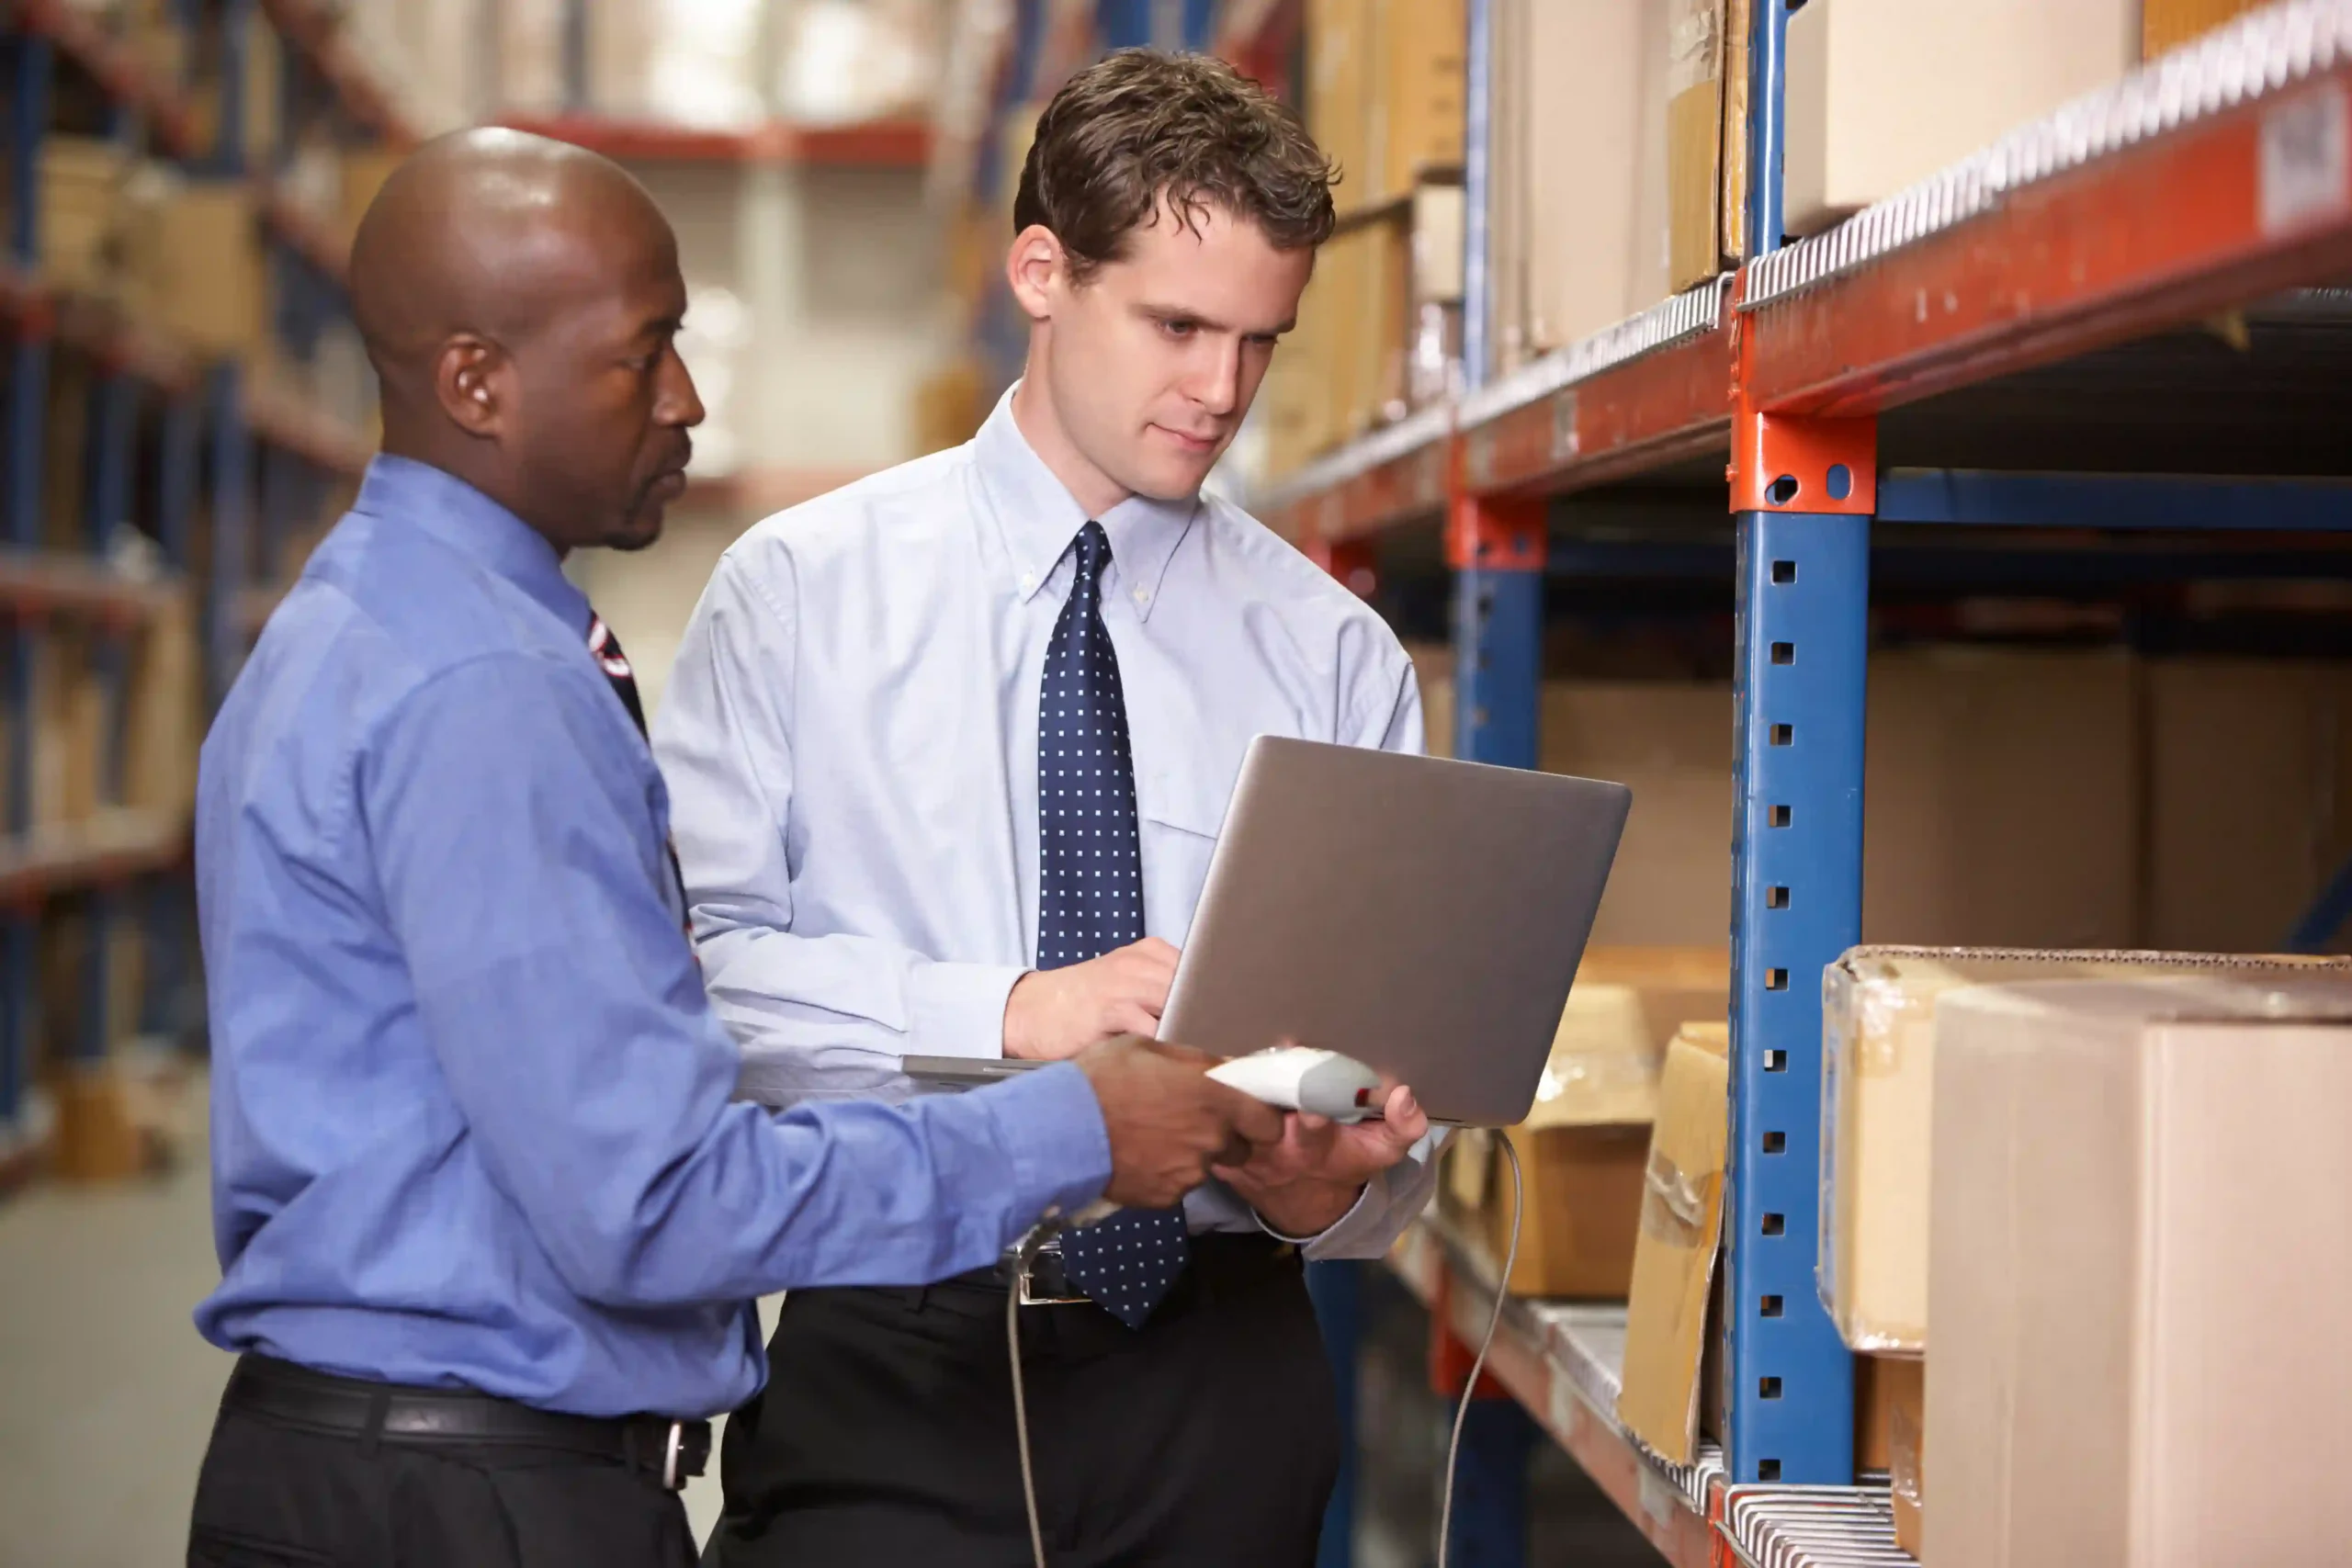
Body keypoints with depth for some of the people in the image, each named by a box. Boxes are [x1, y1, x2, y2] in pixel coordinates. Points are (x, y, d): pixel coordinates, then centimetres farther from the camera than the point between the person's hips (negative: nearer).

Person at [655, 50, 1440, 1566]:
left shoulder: (1332, 655, 4)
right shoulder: (801, 589, 0)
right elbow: (683, 956, -10)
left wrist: (1334, 1187, -20)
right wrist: (1007, 1012, -22)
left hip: (1220, 1379, 2)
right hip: (892, 1373, -2)